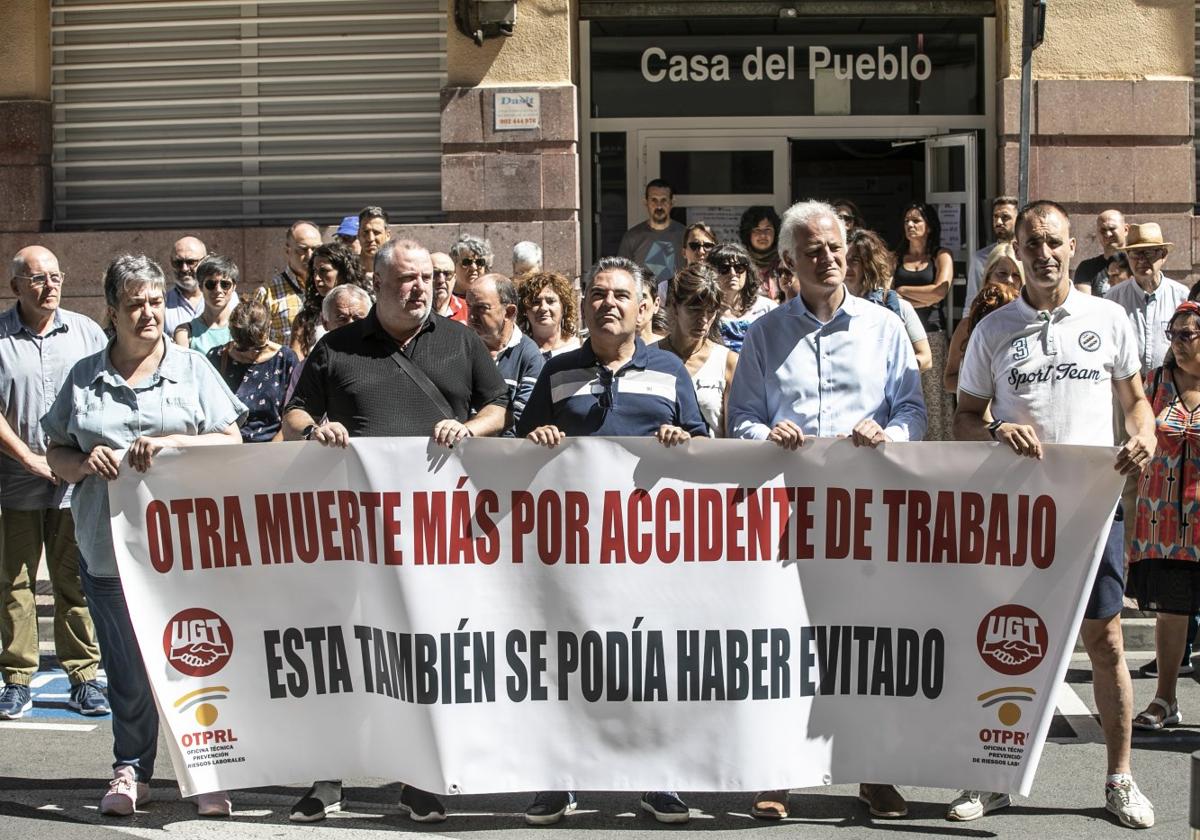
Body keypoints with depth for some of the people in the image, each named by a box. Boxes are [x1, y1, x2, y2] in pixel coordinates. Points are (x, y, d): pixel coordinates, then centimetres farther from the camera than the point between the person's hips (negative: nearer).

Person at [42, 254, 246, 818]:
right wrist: (84, 463, -9)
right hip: (109, 550, 2)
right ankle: (131, 771, 24)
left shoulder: (192, 369, 5)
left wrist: (172, 443, -15)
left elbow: (232, 444, 1)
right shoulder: (84, 377, 10)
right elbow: (57, 454, 14)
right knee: (126, 669, 9)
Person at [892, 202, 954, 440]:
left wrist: (903, 291, 0)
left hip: (931, 333, -2)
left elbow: (939, 291, -8)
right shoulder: (897, 257, 14)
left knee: (932, 392, -5)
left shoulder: (941, 257, 8)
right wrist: (921, 299, -6)